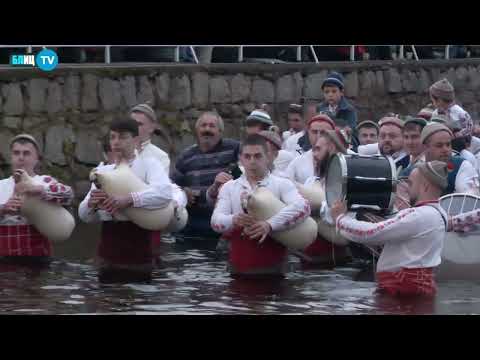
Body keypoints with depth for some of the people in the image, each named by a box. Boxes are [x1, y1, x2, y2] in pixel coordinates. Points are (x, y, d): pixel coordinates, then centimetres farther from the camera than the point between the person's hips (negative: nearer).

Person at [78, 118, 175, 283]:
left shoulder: (148, 164, -1)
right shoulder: (102, 171, 12)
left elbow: (164, 192, -21)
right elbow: (84, 215, 9)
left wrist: (129, 199, -33)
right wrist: (91, 204, -14)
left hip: (138, 250, -4)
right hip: (108, 252, 4)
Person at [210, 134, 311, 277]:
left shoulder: (282, 184, 1)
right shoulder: (229, 187, 11)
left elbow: (302, 207, -18)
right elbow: (216, 220, -3)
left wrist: (270, 225, -31)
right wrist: (233, 220, -27)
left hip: (272, 267, -2)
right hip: (239, 268, 2)